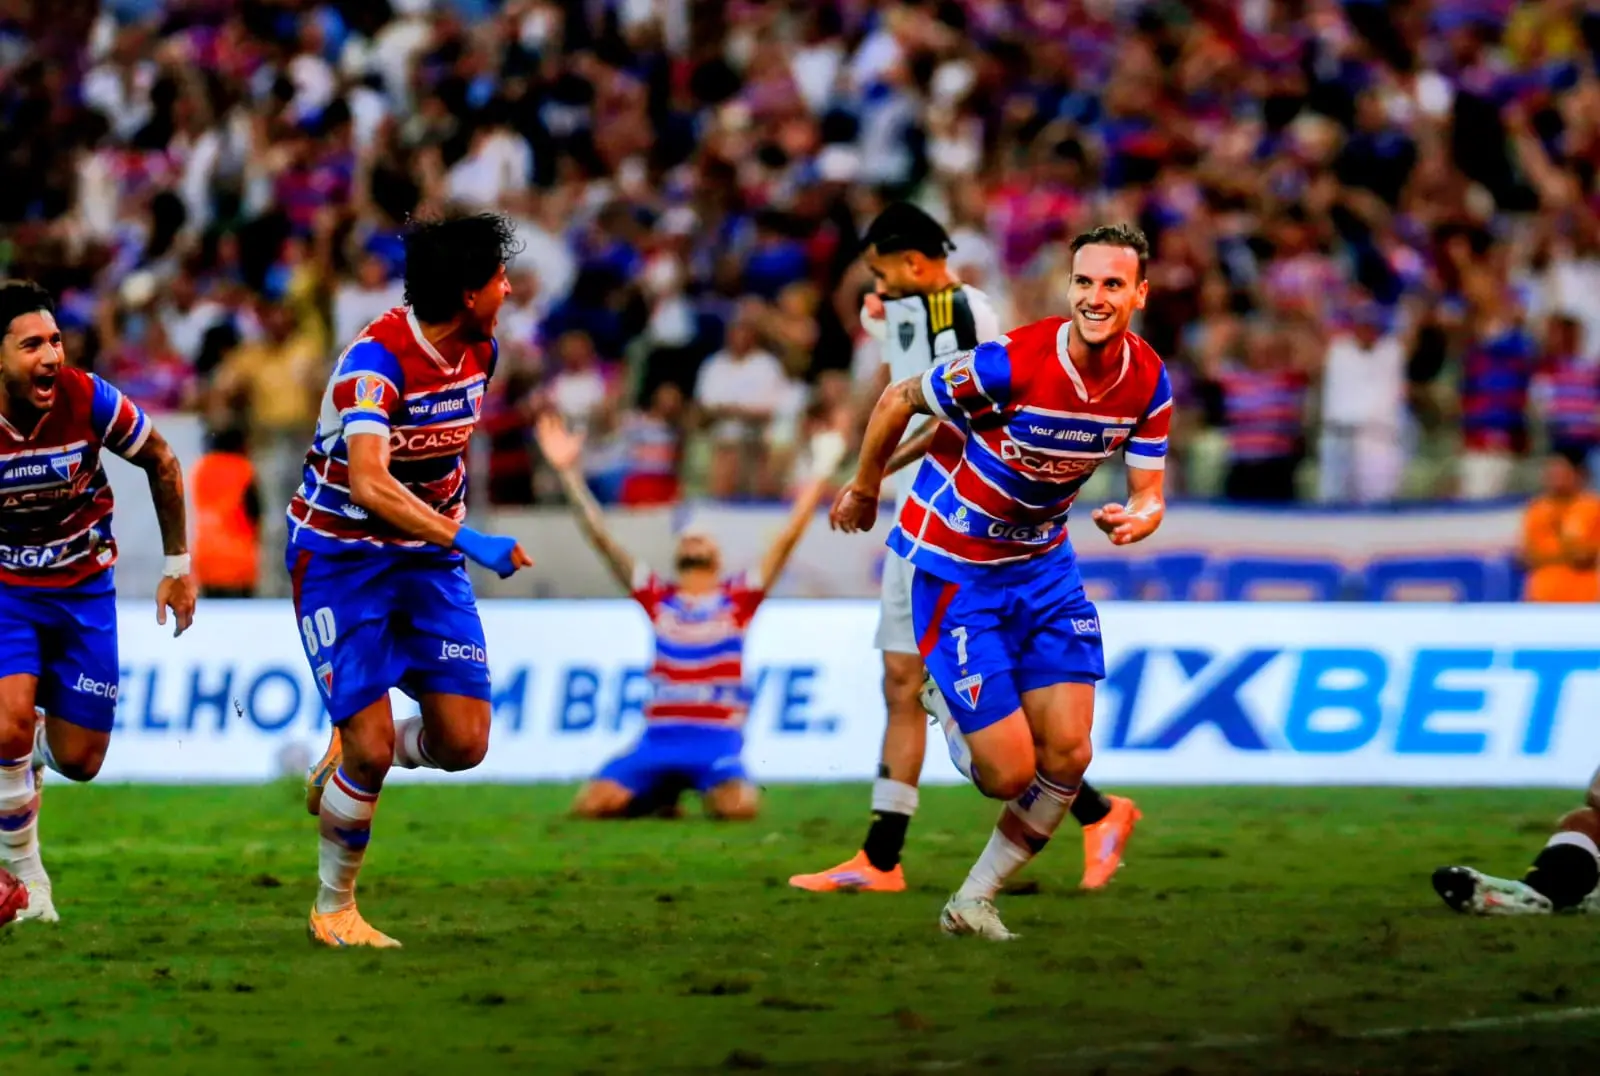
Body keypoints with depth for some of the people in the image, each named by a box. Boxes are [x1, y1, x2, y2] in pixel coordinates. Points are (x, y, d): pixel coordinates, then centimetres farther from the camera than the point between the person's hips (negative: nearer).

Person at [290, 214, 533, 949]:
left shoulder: (480, 351, -2)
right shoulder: (376, 360, -26)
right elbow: (370, 484, -39)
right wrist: (468, 541, -46)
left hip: (428, 557, 6)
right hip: (342, 556, -6)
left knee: (463, 743, -5)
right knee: (372, 746, -13)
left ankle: (349, 752, 26)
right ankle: (333, 910, 9)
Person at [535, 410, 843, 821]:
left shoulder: (738, 598, 10)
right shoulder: (658, 599, 13)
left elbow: (787, 539, 5)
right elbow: (600, 538, 9)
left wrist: (820, 473, -1)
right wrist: (568, 471, 3)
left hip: (718, 741, -2)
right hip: (658, 737, 2)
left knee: (738, 807, -32)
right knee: (592, 804, -20)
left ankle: (715, 794, 7)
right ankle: (657, 797, 12)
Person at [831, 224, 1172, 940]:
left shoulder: (1147, 382, -10)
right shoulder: (1012, 363, -28)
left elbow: (1148, 492, -1)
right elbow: (897, 402, -12)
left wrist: (1138, 519, -26)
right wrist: (863, 490, 3)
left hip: (1042, 560, 6)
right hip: (952, 564, -5)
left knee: (1069, 753, -5)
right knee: (1010, 771, -9)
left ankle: (973, 902, 16)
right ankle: (941, 697, 27)